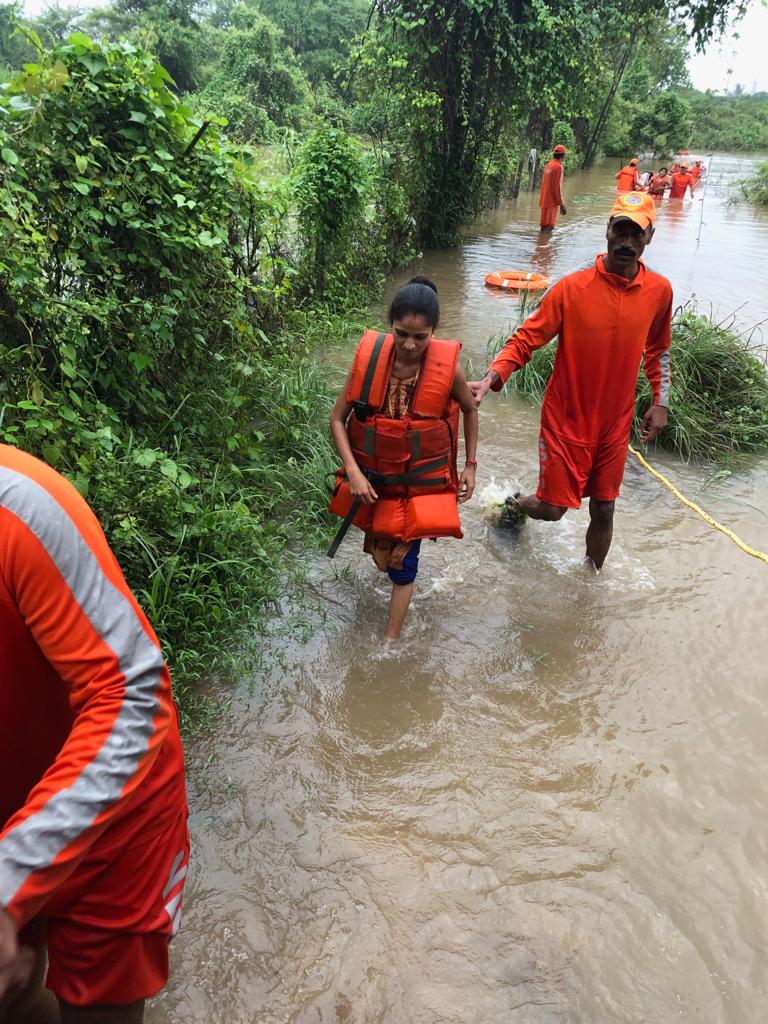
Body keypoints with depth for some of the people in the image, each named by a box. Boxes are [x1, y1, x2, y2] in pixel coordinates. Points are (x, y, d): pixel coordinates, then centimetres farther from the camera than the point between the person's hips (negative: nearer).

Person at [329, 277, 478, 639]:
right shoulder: (368, 356, -17)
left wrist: (470, 465, 4)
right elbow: (338, 418, -9)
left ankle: (391, 640, 18)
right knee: (380, 550, 19)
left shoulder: (448, 368, -19)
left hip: (420, 483, -2)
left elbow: (470, 409, 3)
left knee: (402, 562, 2)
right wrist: (353, 471, -19)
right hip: (372, 479, 2)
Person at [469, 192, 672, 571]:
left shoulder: (659, 291, -3)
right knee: (552, 509, 2)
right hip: (567, 421, -3)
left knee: (603, 511, 12)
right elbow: (526, 339, -15)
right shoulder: (572, 288, -15)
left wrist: (660, 402, 9)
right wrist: (490, 379, -30)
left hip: (615, 424, 3)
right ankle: (513, 505, 39)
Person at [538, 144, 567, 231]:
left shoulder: (548, 165, 11)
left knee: (544, 225, 14)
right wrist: (561, 204, -16)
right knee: (549, 226, -7)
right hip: (552, 201, -8)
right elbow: (557, 186, -18)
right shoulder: (558, 167, -13)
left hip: (544, 200, 8)